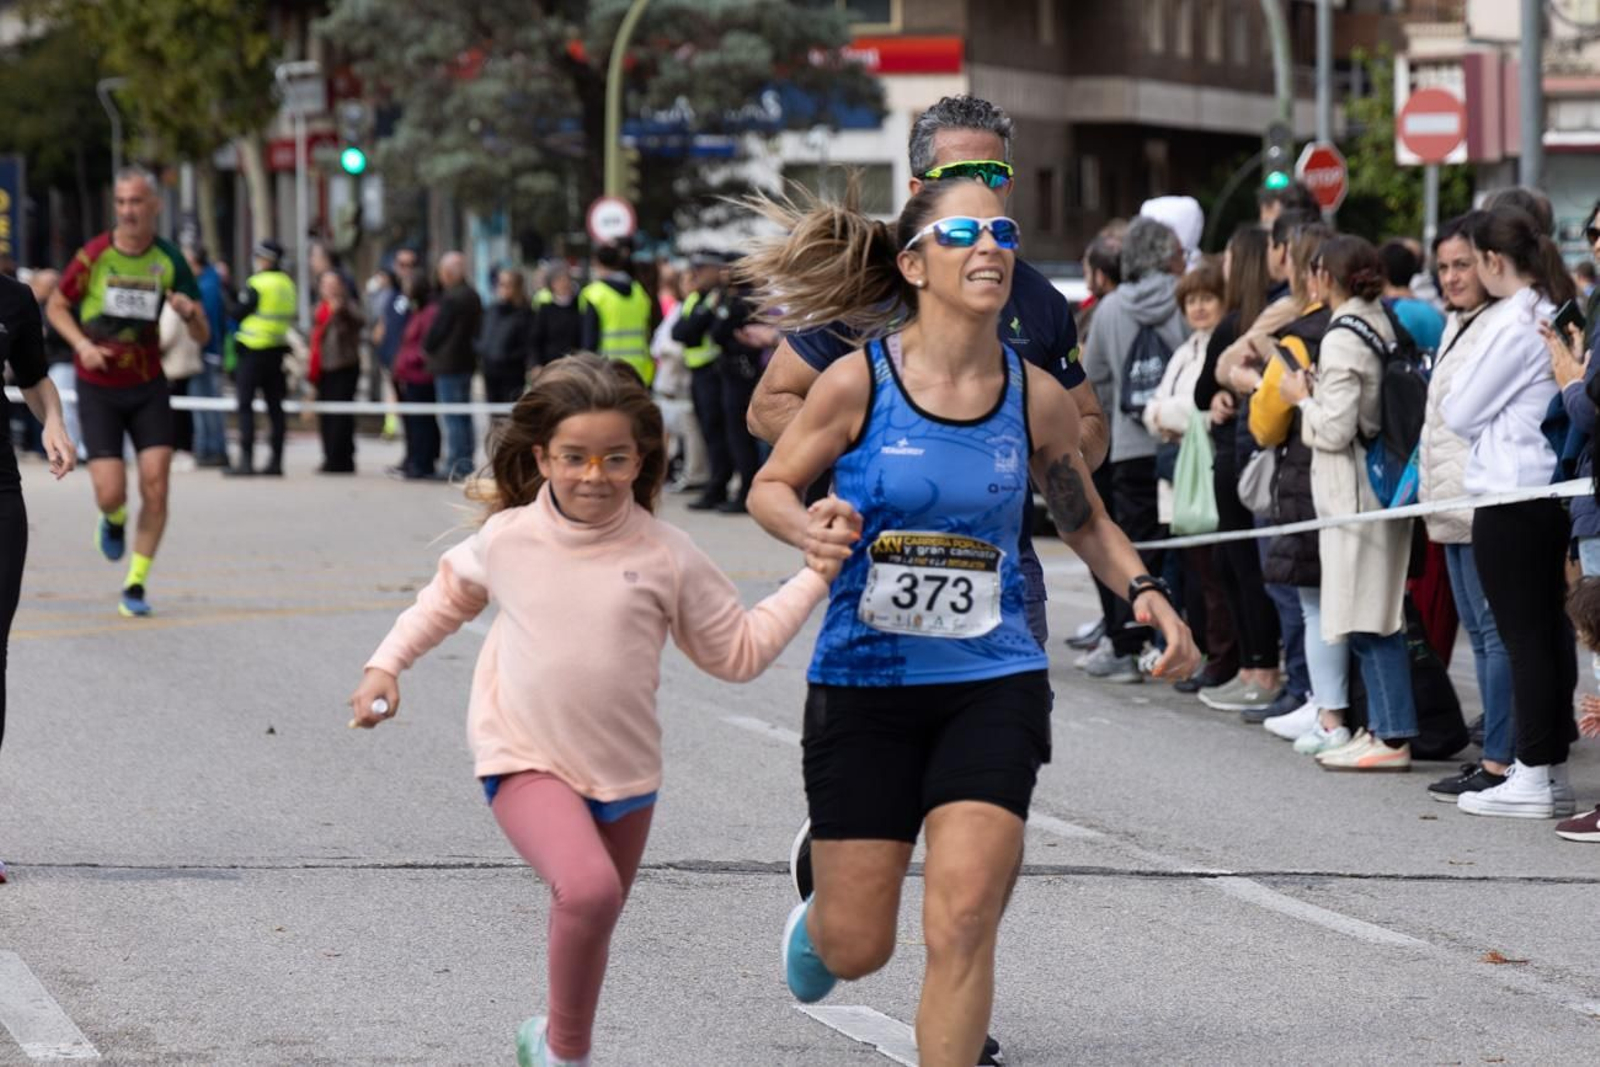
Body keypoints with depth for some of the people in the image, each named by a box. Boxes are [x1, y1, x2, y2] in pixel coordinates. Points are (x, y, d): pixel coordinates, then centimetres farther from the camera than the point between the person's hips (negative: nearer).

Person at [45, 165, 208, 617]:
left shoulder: (168, 260, -4)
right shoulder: (94, 256, -10)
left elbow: (202, 336, 0)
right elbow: (56, 306, 6)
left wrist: (191, 313, -23)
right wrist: (82, 344, -12)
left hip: (147, 388, 2)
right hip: (98, 391, -2)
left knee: (155, 486, -9)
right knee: (110, 492, -11)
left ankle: (136, 584, 7)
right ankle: (114, 521, 29)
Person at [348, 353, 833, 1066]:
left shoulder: (667, 557, -5)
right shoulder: (507, 539, -4)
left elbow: (737, 652, 5)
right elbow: (449, 596, 19)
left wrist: (814, 581, -1)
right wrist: (387, 664, 14)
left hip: (624, 773, 3)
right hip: (526, 762, -3)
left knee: (589, 925, 16)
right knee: (589, 889, -28)